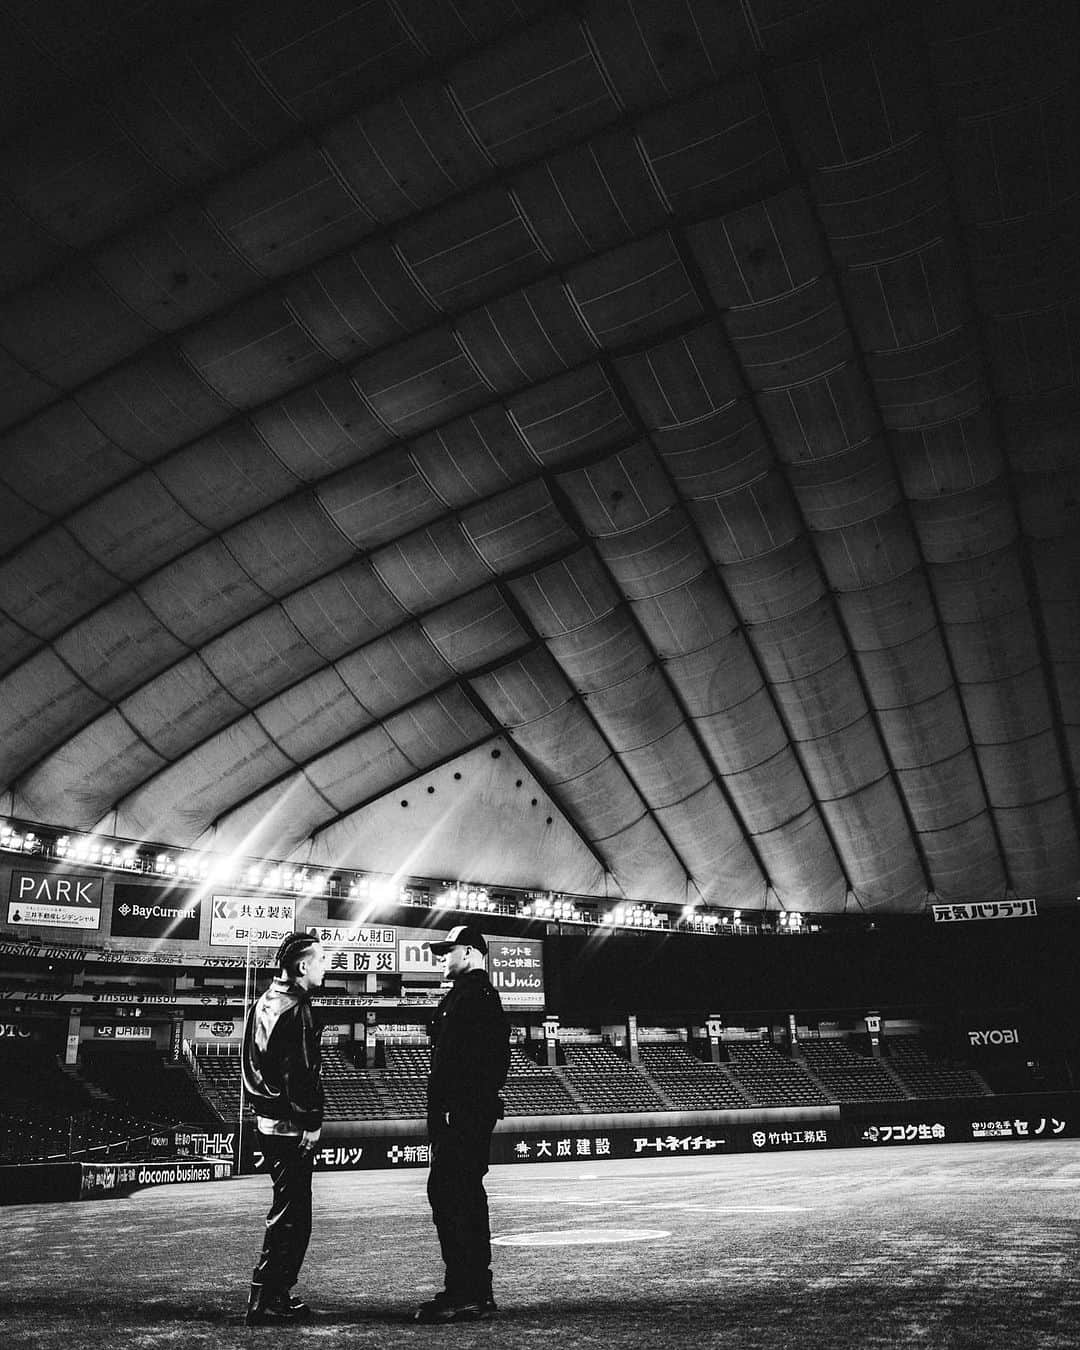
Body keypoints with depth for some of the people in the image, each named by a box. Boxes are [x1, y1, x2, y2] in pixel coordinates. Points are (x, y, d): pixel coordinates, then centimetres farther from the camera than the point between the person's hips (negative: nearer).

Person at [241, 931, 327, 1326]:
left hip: (267, 1120, 10)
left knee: (287, 1209, 18)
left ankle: (274, 1293, 25)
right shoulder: (294, 1008, -17)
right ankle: (266, 1300, 2)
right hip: (290, 1126, -10)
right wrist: (311, 1122, -17)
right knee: (291, 1215, -2)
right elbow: (300, 1072, -21)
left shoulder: (264, 1001, 13)